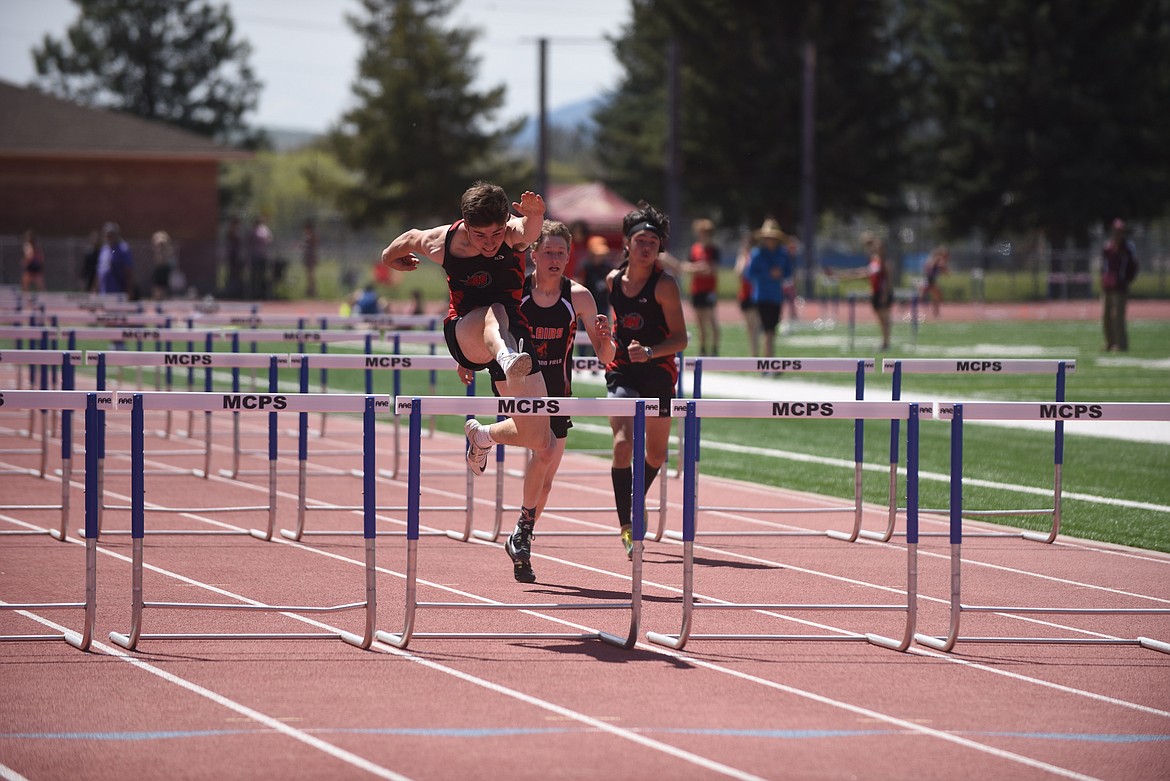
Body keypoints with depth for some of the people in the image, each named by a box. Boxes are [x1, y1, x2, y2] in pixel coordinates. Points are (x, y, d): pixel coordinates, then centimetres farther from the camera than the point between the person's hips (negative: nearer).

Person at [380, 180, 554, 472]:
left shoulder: (513, 234, -17)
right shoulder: (441, 243, -14)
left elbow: (528, 229, -43)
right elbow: (411, 238, 10)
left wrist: (534, 215, -67)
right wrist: (389, 256, 32)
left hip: (512, 336, 2)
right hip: (463, 336, -2)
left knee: (539, 439, -3)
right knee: (494, 312, -39)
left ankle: (483, 436, 29)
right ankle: (507, 359, -75)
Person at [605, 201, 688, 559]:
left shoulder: (664, 284, -12)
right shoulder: (614, 280, 0)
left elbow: (680, 339, -14)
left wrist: (649, 351, -29)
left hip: (659, 372, -1)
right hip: (622, 372, 1)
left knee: (655, 454, 13)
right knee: (623, 444, -20)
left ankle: (636, 504, 44)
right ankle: (626, 527, -20)